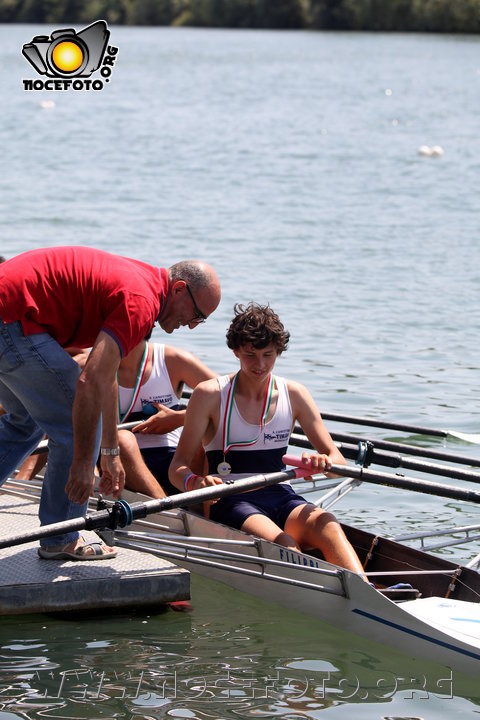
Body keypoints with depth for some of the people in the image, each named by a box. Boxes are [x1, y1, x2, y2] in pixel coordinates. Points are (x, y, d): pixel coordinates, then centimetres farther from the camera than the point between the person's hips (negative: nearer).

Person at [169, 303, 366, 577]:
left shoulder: (294, 395, 10)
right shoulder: (210, 395, 1)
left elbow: (338, 460, 6)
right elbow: (178, 466, -3)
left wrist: (325, 462, -20)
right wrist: (194, 482, -28)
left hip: (281, 496, 3)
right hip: (232, 501, -3)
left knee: (329, 528, -31)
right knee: (284, 545, -35)